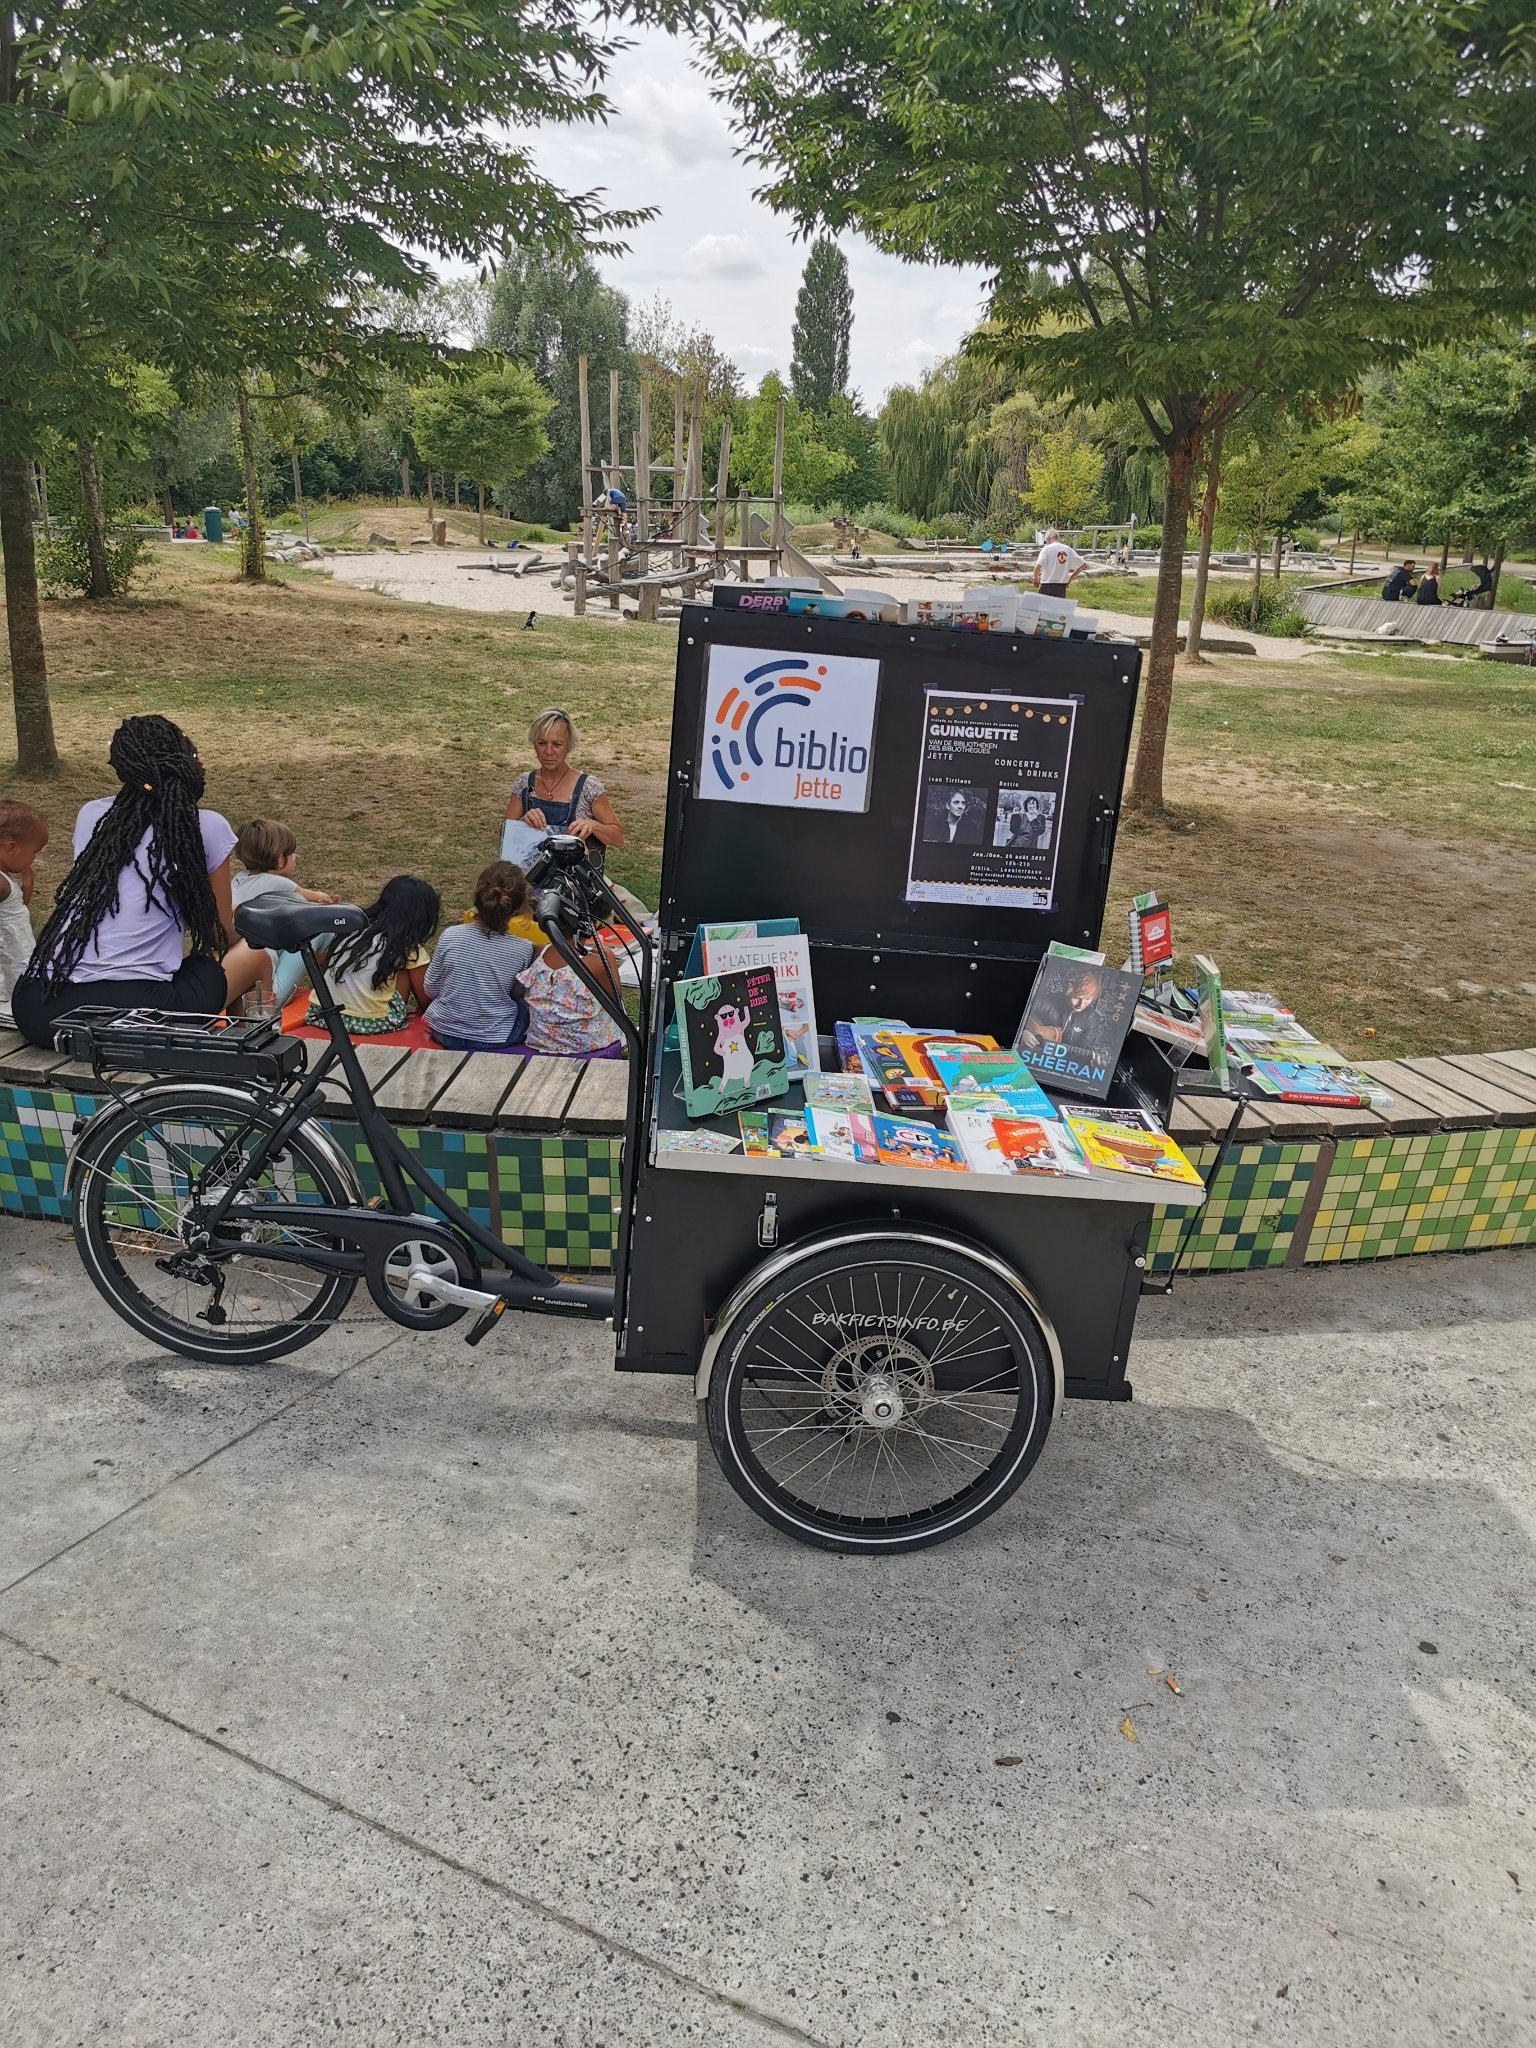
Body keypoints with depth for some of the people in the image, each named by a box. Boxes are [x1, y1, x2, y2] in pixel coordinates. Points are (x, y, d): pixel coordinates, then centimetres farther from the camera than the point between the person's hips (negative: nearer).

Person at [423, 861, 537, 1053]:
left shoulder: (450, 936, -18)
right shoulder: (523, 950, -19)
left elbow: (431, 990, -5)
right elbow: (518, 994, -1)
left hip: (443, 1032, 3)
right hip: (495, 1041, -3)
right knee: (527, 1003, 26)